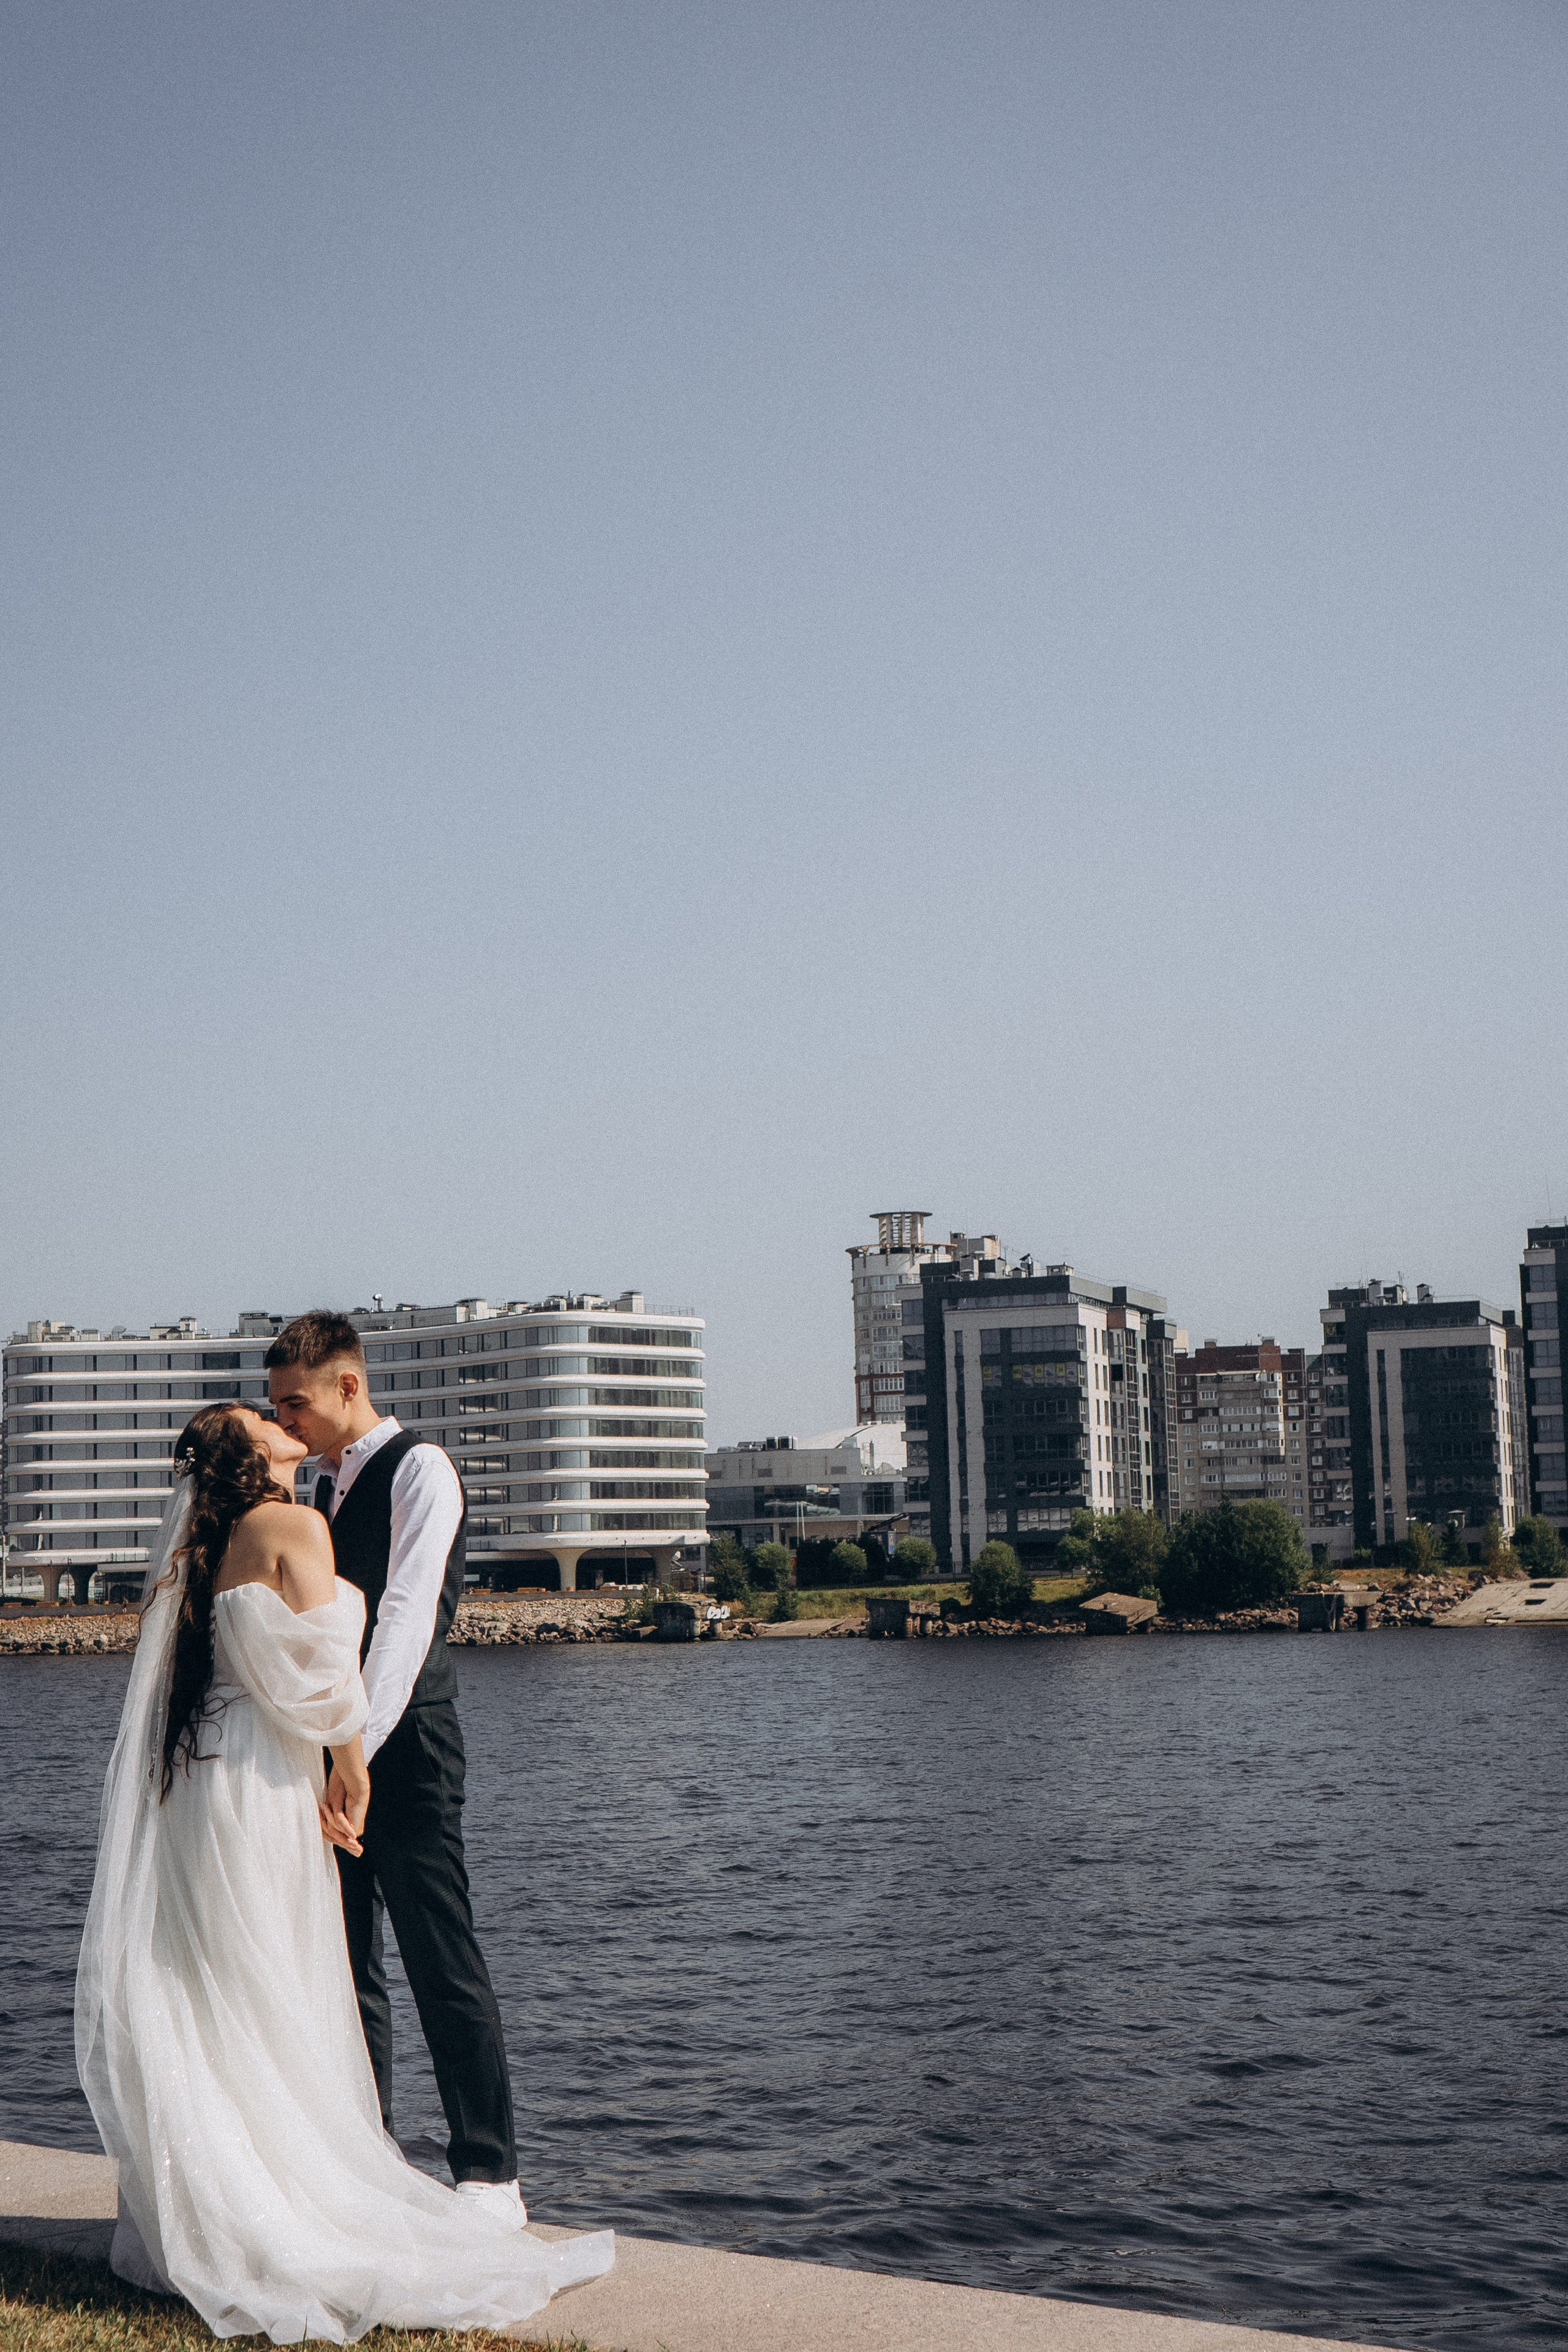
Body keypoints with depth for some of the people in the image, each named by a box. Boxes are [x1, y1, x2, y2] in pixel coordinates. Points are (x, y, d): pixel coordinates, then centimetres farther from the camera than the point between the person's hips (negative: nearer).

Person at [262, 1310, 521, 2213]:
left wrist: (359, 1748, -26)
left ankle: (492, 2175, 0)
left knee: (445, 1967, -5)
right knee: (347, 1967, 9)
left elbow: (407, 1615, -18)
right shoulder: (330, 1485, 19)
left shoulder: (419, 1469, -7)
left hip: (404, 1748, -8)